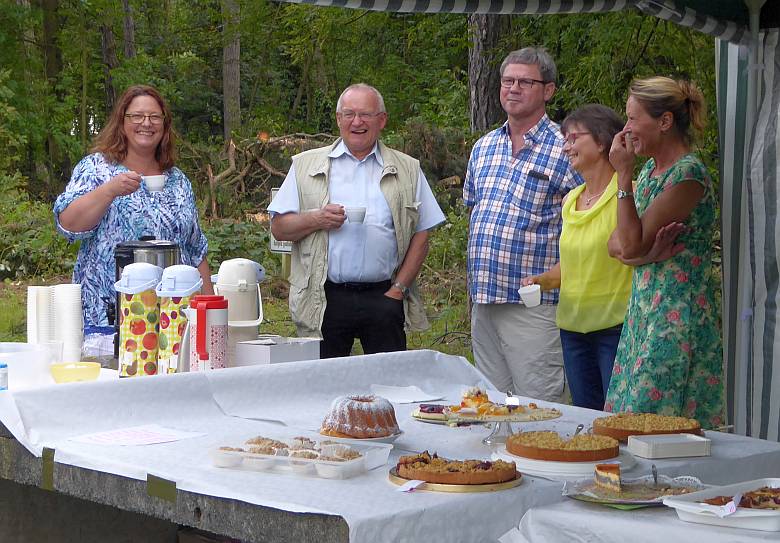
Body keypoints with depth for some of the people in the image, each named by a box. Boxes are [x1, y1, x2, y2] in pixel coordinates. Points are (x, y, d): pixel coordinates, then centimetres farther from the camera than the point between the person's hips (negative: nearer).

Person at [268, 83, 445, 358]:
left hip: (384, 297, 1)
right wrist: (316, 219, -12)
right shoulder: (306, 166, 10)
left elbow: (420, 235, 8)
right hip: (324, 301, 0)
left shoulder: (407, 170, 11)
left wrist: (398, 289, -1)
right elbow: (279, 228, 6)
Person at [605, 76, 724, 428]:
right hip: (644, 310, 9)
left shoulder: (689, 174, -14)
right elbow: (617, 242, 15)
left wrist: (624, 174, -15)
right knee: (631, 421, 9)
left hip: (678, 316, -9)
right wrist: (625, 244, -9)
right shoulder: (651, 169, 13)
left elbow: (633, 243, -17)